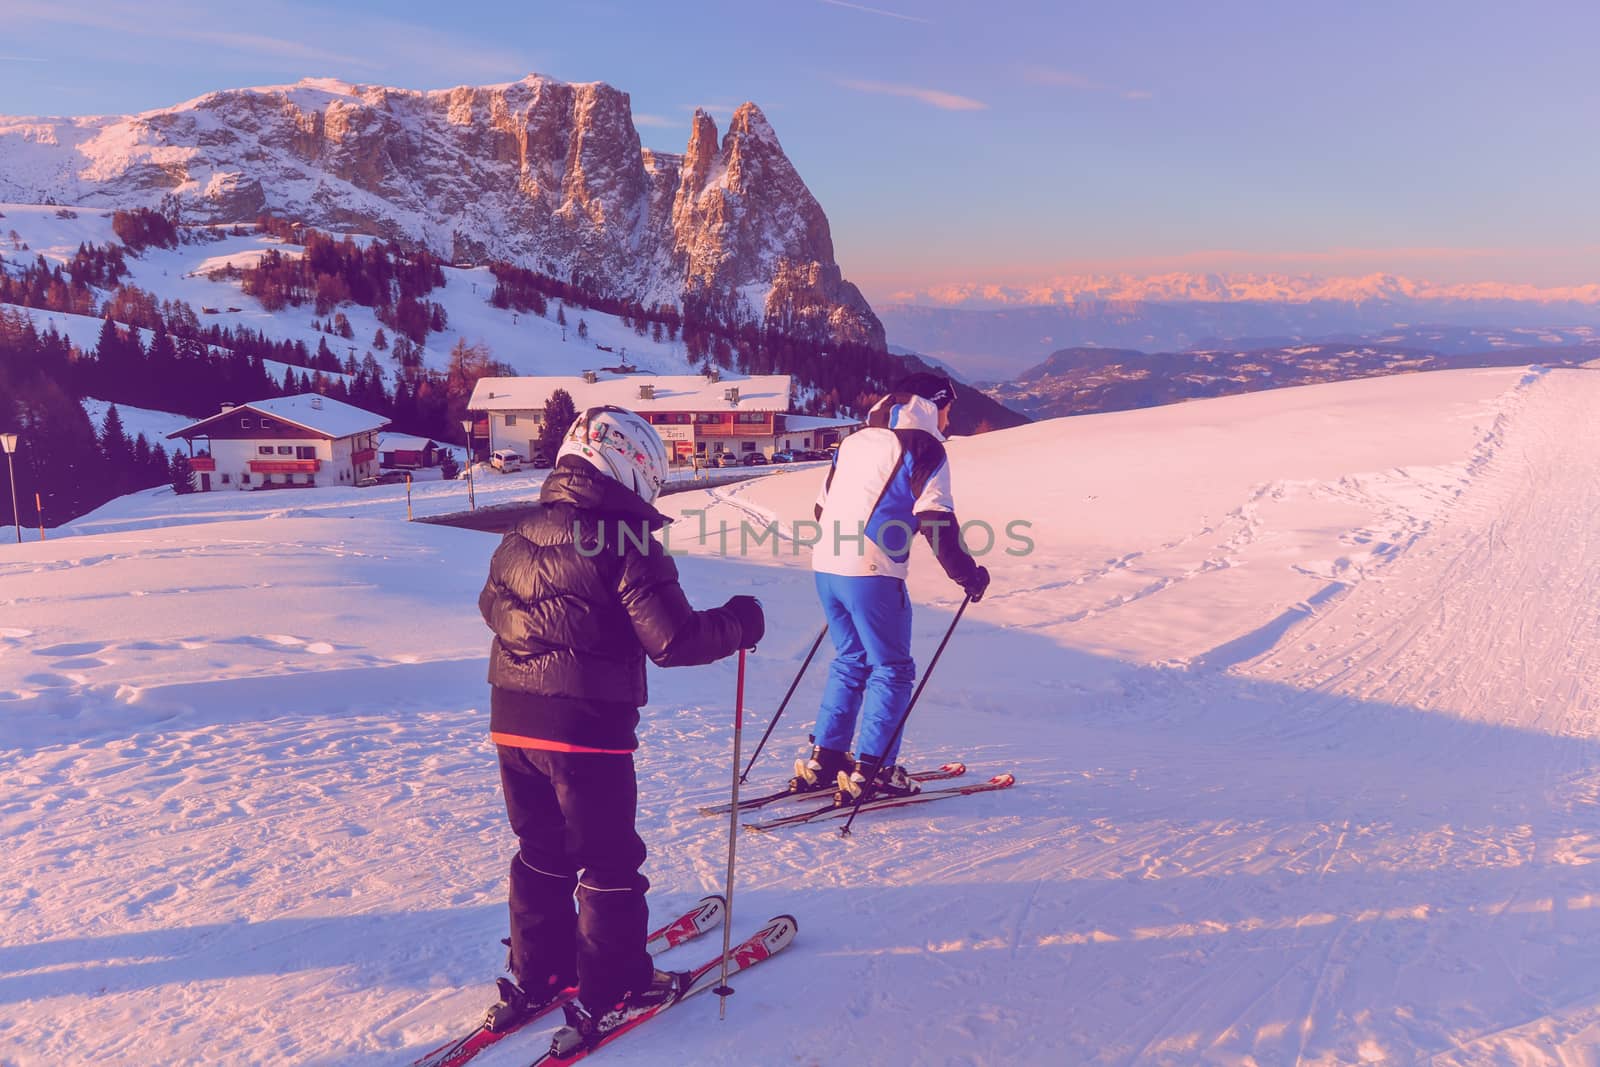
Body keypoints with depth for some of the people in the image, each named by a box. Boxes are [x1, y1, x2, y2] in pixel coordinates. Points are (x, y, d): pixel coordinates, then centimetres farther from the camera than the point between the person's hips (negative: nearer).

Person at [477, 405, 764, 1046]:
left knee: (542, 851, 21)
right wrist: (738, 623, -3)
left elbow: (492, 606, 21)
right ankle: (613, 994, 19)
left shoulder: (519, 537, 6)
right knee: (610, 862, 8)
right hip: (587, 726, -7)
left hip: (512, 720, 7)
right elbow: (673, 639, -18)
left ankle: (538, 975, 31)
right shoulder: (625, 544, -16)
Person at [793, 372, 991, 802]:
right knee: (891, 669, 4)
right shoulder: (922, 447, -3)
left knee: (850, 661, 19)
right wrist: (968, 574, -4)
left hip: (825, 566, 7)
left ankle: (823, 760, 20)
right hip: (872, 573, -7)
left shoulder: (854, 441, 19)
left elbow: (824, 507, 24)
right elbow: (937, 521, -11)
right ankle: (871, 771, 1)